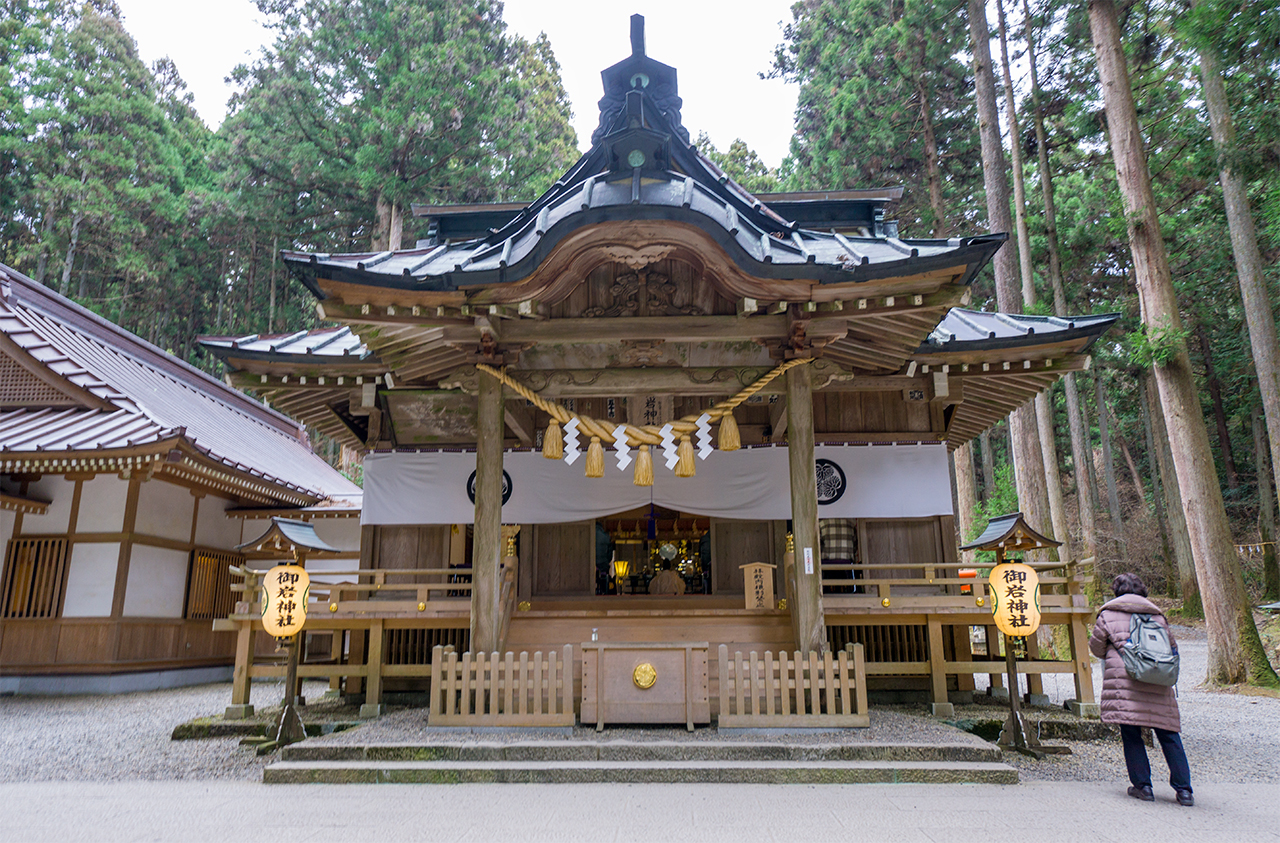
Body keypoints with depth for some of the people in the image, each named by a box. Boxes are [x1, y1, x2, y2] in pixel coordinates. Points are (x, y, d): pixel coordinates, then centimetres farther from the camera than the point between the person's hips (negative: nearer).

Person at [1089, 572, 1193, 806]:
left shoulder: (1108, 614, 7)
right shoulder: (1157, 615, 16)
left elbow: (1096, 646, 9)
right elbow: (1172, 647, 20)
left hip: (1124, 680, -3)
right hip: (1158, 682, 3)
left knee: (1131, 735, 3)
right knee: (1169, 735, 9)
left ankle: (1142, 785, 3)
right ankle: (1184, 789, 10)